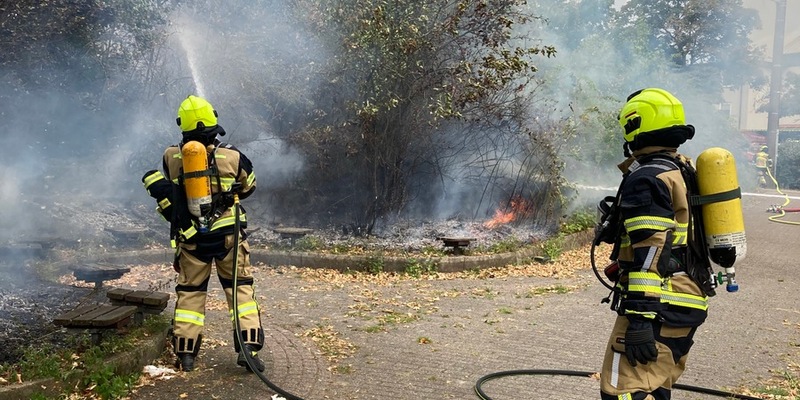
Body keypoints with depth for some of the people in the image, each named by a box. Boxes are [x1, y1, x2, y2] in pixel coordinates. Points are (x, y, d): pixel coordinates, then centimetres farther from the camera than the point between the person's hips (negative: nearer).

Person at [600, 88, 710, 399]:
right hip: (688, 301, 10)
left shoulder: (646, 178, -14)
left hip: (661, 305, -10)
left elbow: (648, 251, -22)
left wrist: (639, 317, -24)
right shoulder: (683, 171, 17)